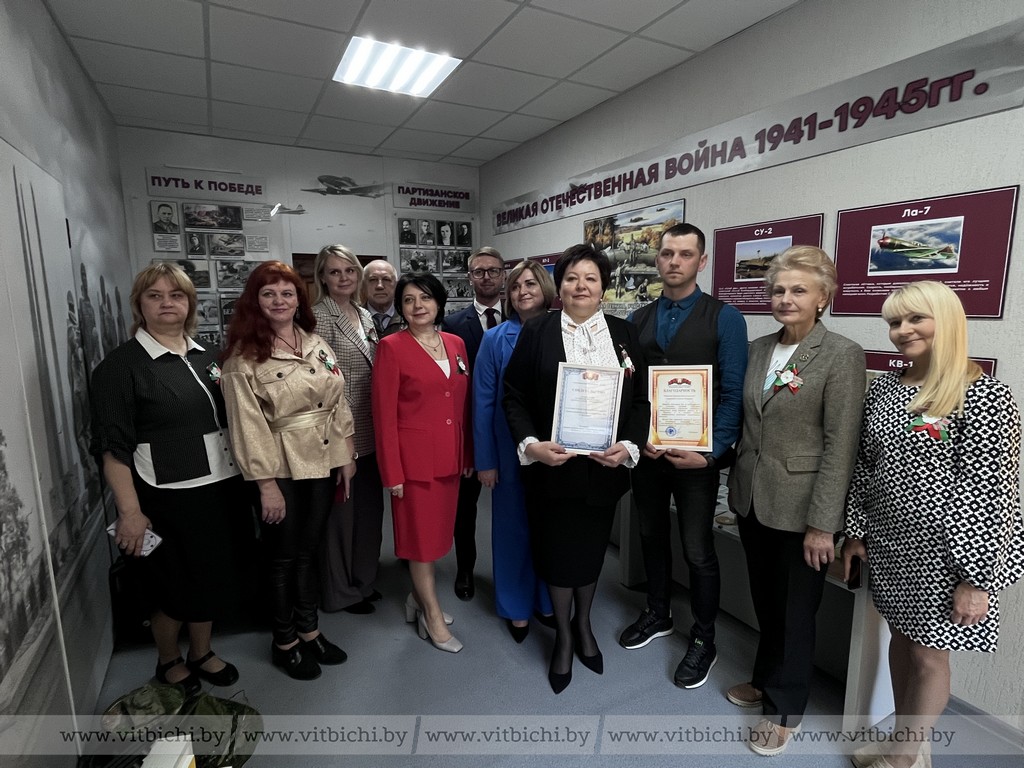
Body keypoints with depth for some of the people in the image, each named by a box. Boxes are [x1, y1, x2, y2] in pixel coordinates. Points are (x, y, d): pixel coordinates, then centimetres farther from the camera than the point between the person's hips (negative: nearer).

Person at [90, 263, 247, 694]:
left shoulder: (204, 357, 8)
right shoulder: (122, 365, -9)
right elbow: (112, 447, -13)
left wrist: (243, 477, 9)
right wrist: (130, 511, -16)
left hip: (221, 490, 6)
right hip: (169, 499, -5)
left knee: (215, 578, 17)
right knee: (176, 587, 10)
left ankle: (201, 653, 39)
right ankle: (168, 661, 37)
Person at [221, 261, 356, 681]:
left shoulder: (316, 344, 5)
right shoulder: (244, 356, -11)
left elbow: (339, 402, 6)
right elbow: (248, 424, -13)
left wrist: (346, 456, 4)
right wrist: (266, 483, -14)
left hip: (323, 462, 5)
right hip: (281, 468, -4)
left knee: (308, 552, 18)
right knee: (283, 558, 12)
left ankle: (309, 630, 37)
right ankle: (284, 642, 33)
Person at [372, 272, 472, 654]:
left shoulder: (455, 344, 6)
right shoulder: (391, 347, -9)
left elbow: (463, 405, 10)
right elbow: (384, 414, -11)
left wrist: (466, 454, 9)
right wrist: (392, 472, -13)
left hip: (450, 456, 6)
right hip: (415, 457, -5)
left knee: (438, 531, 17)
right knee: (421, 535, 8)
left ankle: (419, 599, 38)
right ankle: (432, 617, 25)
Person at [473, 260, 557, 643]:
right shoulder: (495, 339, -4)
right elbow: (483, 402, -4)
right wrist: (485, 461, -4)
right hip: (512, 452, -1)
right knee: (513, 526, 12)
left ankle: (547, 600, 37)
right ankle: (516, 607, 33)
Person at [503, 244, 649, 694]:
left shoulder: (624, 334, 5)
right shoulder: (536, 332, -2)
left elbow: (641, 399, 5)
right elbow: (514, 397, -3)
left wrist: (629, 445, -9)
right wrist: (530, 444, -16)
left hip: (605, 466, 2)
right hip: (551, 465, -2)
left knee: (592, 547, 17)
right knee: (557, 550, 10)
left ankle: (583, 624, 44)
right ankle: (563, 634, 36)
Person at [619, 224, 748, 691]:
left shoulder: (724, 318, -5)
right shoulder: (638, 320, 6)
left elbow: (732, 394, -9)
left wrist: (710, 453, -16)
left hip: (696, 455, -4)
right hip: (646, 451, 4)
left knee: (698, 550, 6)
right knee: (652, 537, 18)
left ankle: (703, 639, 30)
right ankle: (658, 615, 42)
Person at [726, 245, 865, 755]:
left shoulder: (842, 355, -12)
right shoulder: (757, 349, 6)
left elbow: (840, 446, -15)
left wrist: (822, 524, -15)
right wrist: (737, 487, 10)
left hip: (799, 508, -5)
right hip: (752, 500, 5)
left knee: (795, 613, 13)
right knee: (764, 603, 22)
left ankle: (785, 709, 35)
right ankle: (765, 681, 45)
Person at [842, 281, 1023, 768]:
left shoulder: (985, 397, -15)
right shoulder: (883, 388, 2)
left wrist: (977, 579, -16)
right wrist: (856, 533, 8)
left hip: (942, 553, -5)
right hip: (888, 542, 6)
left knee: (929, 654, 11)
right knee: (901, 638, 20)